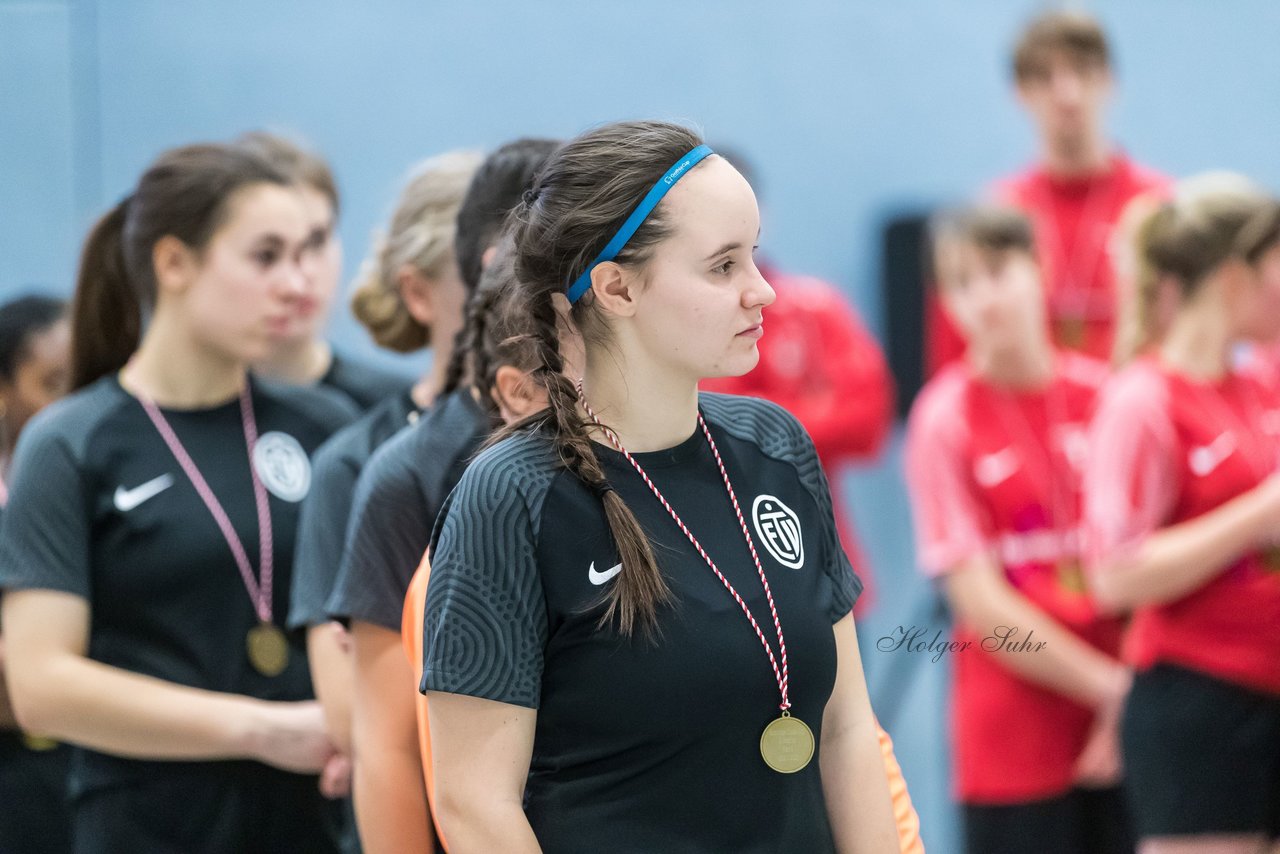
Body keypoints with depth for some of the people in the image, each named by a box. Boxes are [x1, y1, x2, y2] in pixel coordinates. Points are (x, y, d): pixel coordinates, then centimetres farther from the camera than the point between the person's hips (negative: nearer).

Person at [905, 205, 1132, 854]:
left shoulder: (1105, 393, 4)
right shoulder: (945, 418, -4)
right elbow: (979, 601, -8)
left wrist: (1131, 696, -3)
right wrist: (1106, 684, -9)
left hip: (1122, 725, 3)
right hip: (1012, 724, -3)